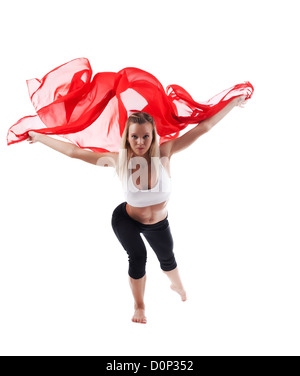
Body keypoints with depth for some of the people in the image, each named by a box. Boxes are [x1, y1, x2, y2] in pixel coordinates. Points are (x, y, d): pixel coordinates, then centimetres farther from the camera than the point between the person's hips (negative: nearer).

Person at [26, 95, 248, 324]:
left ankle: (178, 285, 58)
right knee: (138, 256, -17)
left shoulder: (164, 153, -28)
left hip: (159, 223, 2)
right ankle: (139, 306, 15)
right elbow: (74, 151, -20)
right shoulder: (118, 160, -27)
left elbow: (202, 128, -26)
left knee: (167, 258, 21)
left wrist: (234, 102, -22)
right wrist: (39, 137, -16)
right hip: (126, 219, -1)